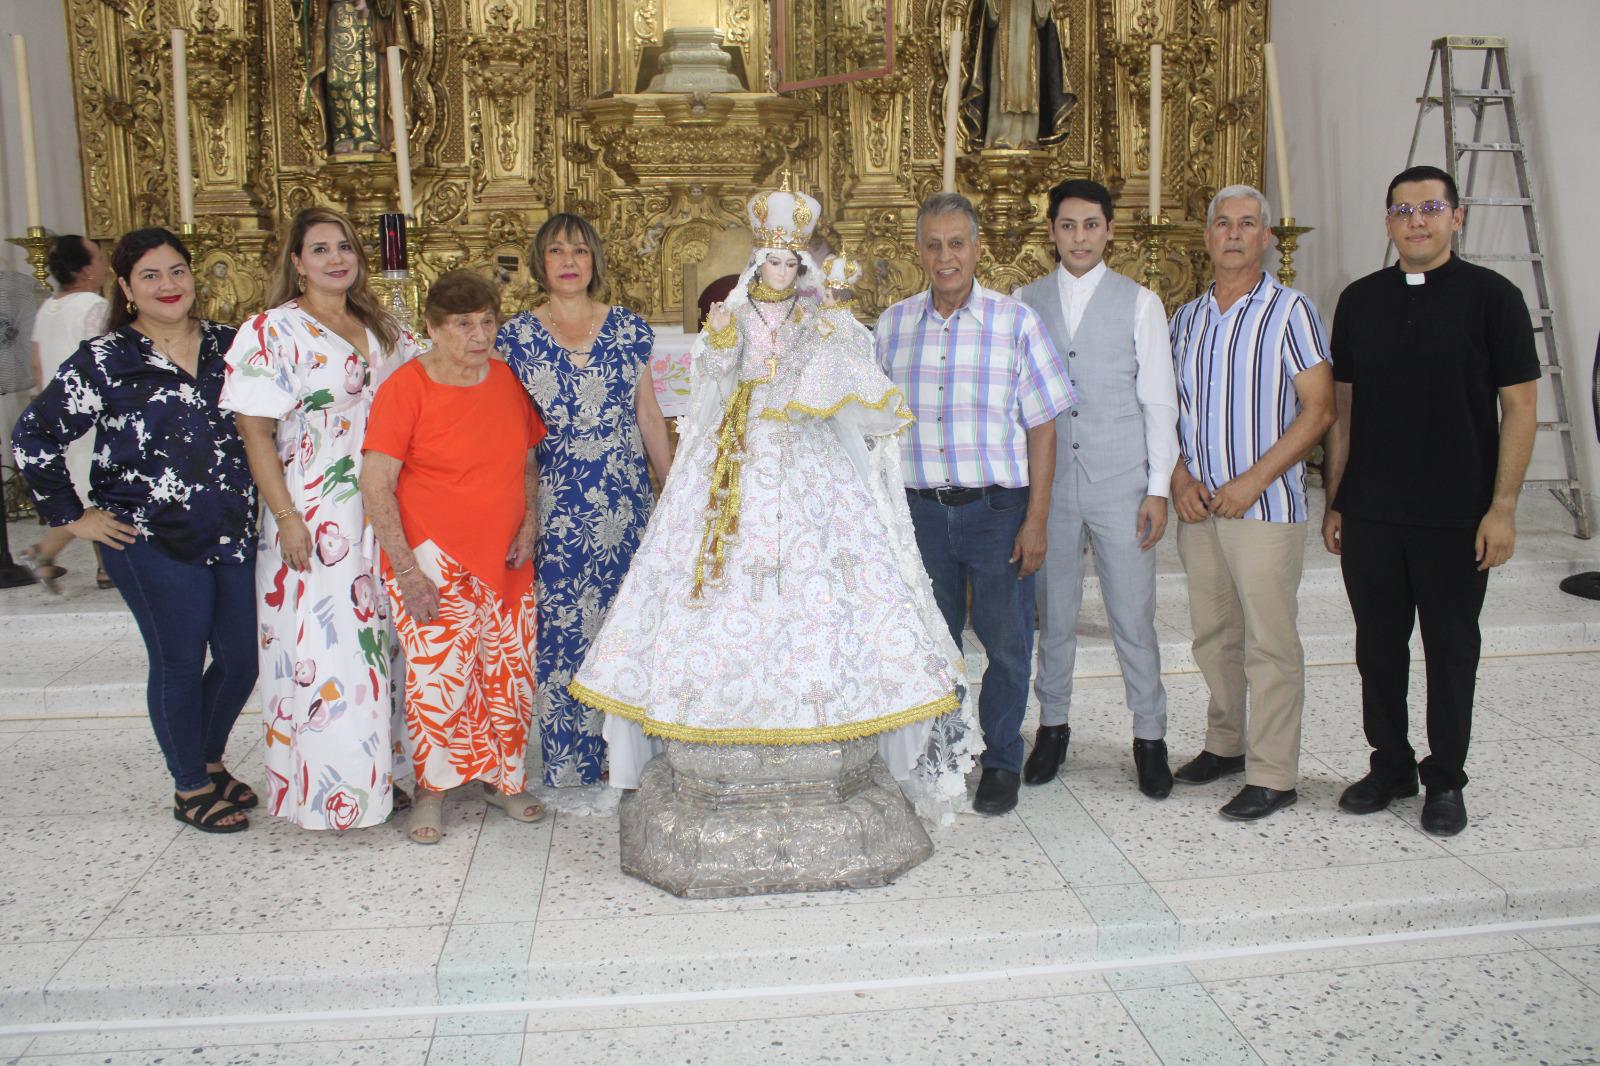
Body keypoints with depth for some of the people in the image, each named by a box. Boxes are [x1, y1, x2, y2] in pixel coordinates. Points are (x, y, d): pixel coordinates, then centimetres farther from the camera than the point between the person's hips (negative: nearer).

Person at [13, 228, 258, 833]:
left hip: (233, 535, 5)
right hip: (151, 542, -4)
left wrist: (252, 499, 11)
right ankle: (190, 788, 23)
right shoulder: (105, 360, -5)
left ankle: (210, 760, 35)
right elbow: (34, 437, -3)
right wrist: (72, 516, -3)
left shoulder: (227, 345, 7)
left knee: (242, 659, 9)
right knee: (179, 665, 3)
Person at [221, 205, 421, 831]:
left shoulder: (382, 329, 12)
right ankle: (325, 789, 8)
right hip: (313, 521, -6)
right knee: (321, 647, -3)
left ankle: (381, 770, 24)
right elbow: (254, 432, -9)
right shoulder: (273, 333, -5)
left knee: (380, 640, 11)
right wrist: (286, 519, -15)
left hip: (381, 516, 6)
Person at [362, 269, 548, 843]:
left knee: (510, 673, 9)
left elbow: (529, 462, 17)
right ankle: (431, 791, 15)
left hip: (503, 558, 5)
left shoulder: (509, 379, 5)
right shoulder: (405, 386, -10)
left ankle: (502, 780, 29)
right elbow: (376, 486, -12)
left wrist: (529, 525, 2)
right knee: (439, 675, -6)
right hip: (431, 555, -5)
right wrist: (405, 569, -16)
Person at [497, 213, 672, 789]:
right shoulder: (516, 338, 3)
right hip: (553, 508, -1)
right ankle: (568, 768, 13)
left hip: (625, 503, 1)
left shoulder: (629, 329, 7)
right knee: (560, 633, 0)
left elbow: (649, 416, 12)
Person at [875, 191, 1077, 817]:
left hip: (997, 508, -2)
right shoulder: (893, 325, 6)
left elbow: (1042, 427, -3)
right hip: (921, 509, 3)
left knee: (1007, 644, 6)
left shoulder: (1015, 322, -3)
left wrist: (1036, 520, -8)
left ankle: (1001, 764, 24)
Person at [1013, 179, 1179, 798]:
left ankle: (1150, 737, 17)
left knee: (1133, 619, 2)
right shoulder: (1025, 302, 7)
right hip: (1048, 484, 2)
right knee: (1054, 615, 11)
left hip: (1121, 486, -2)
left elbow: (1159, 400, 1)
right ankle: (1053, 726, 26)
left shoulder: (1139, 303, 2)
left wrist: (1159, 488, -5)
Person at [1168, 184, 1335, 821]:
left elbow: (1319, 410, -8)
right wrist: (1180, 478, -1)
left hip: (1266, 506, -5)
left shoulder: (1290, 310, -3)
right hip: (1199, 506, 5)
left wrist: (1253, 481, -15)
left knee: (1269, 642, -2)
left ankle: (1272, 775, 6)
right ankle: (1225, 744, 29)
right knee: (1213, 636, 13)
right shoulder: (1186, 319, 12)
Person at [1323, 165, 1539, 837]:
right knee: (1378, 647, 10)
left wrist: (1502, 508, -10)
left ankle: (1445, 781, 21)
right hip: (1369, 515, 3)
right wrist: (1334, 502, 8)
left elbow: (1520, 406, -4)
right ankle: (1390, 765, 26)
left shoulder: (1491, 297, -2)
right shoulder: (1359, 300, 8)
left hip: (1457, 517, -3)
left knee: (1451, 650, 7)